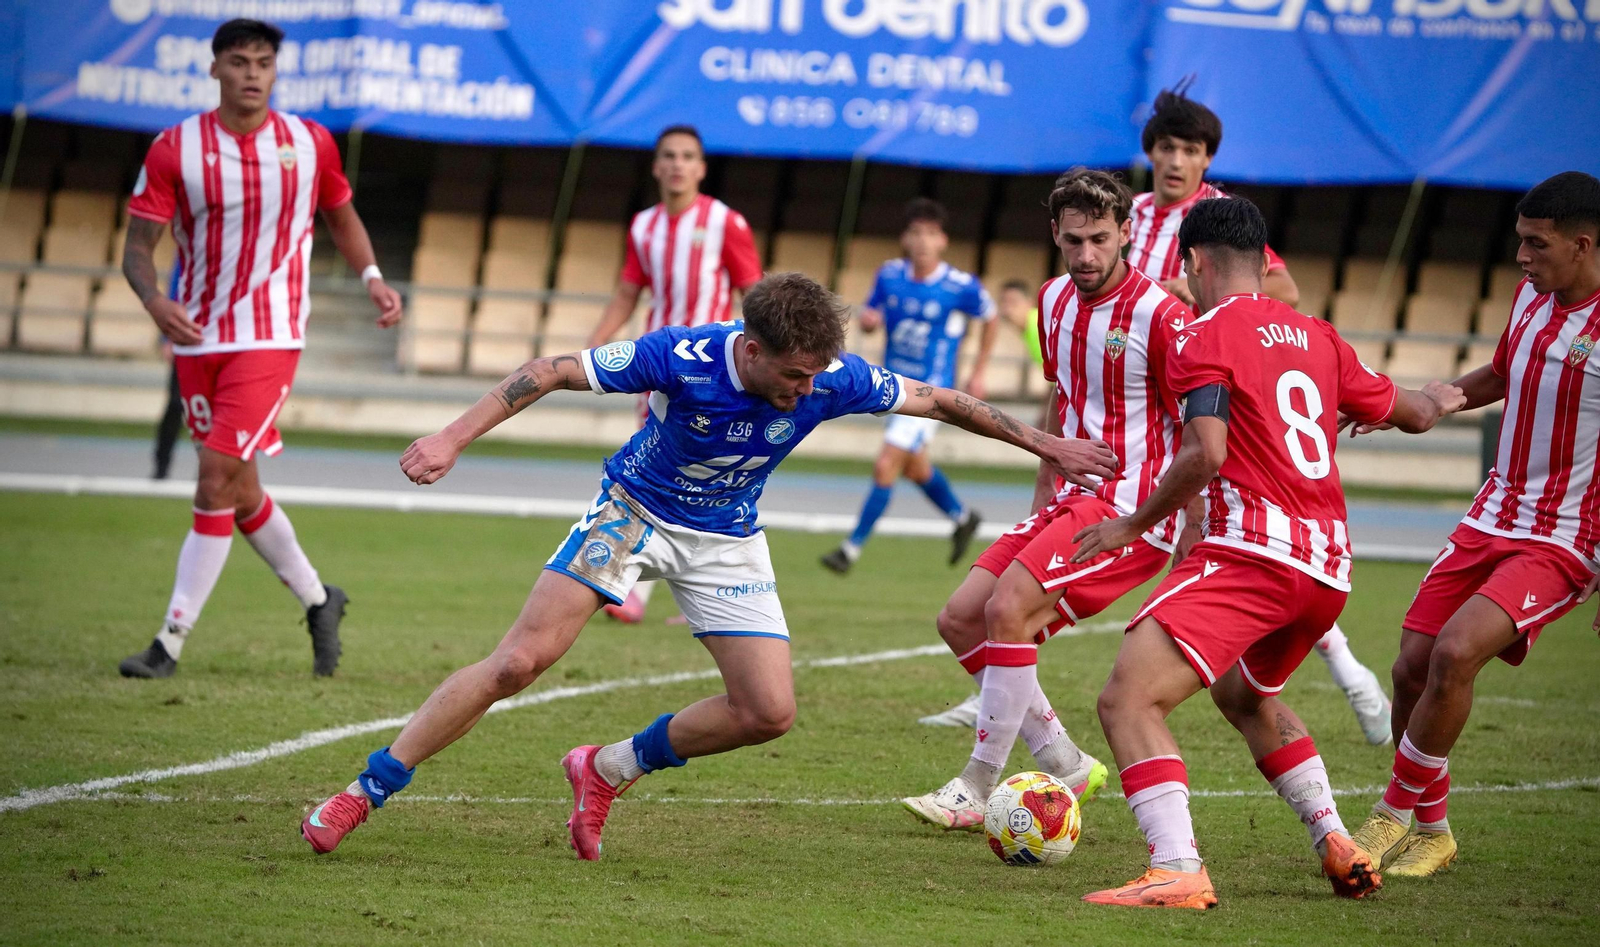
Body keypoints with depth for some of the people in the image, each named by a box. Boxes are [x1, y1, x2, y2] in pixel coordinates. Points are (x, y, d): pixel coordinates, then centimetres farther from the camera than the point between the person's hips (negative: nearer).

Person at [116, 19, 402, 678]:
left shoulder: (310, 144, 1)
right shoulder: (176, 149, -4)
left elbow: (341, 216, 20)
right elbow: (137, 247, -7)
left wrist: (372, 278, 5)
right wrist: (156, 302, -26)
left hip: (269, 338, -2)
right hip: (198, 340, 2)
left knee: (217, 481, -14)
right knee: (238, 494, 10)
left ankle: (171, 642, -11)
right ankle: (318, 602, 33)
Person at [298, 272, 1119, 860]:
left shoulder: (834, 379, -24)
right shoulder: (682, 356, -32)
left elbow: (936, 401, -7)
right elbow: (551, 372, -23)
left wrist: (1044, 444, -2)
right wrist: (455, 436, -31)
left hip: (726, 540, 4)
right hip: (634, 511, -4)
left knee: (769, 710, -8)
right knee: (519, 662, -16)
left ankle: (608, 771, 14)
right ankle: (363, 795, -9)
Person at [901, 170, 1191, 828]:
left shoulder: (1160, 316, -16)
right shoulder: (1055, 302, 8)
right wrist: (1042, 497, 23)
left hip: (1132, 510, -9)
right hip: (1070, 502, 9)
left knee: (1008, 609, -22)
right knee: (960, 620, 3)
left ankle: (978, 791, -13)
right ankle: (1066, 765, 11)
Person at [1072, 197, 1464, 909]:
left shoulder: (1203, 337, -4)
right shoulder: (1315, 336, 17)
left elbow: (1205, 455, -17)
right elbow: (1409, 414, 29)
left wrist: (1132, 525, -5)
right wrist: (1439, 399, 53)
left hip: (1251, 554, -8)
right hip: (1328, 565, 8)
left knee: (1127, 699, -14)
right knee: (1244, 695, 33)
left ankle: (1178, 871, -30)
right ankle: (1338, 847, 28)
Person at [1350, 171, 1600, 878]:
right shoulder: (1532, 295, 6)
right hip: (1491, 520, 8)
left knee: (1456, 652, -24)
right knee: (1412, 666, 2)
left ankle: (1402, 810, -4)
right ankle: (1429, 830, 21)